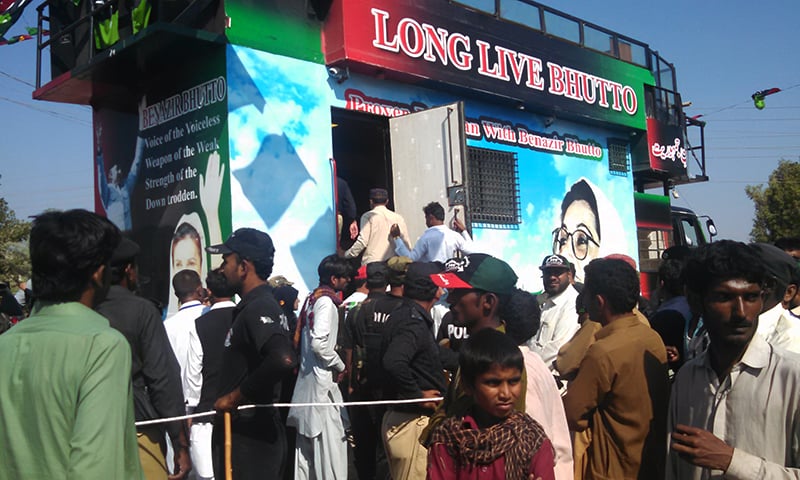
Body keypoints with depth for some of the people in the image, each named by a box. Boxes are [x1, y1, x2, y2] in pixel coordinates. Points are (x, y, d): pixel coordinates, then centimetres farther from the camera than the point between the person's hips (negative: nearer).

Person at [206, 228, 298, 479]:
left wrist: (236, 396, -23)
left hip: (250, 437, -9)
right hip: (242, 431, 9)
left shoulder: (258, 308, -18)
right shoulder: (254, 305, 12)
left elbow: (283, 360, -35)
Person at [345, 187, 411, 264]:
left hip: (371, 262, -3)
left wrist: (346, 254, 3)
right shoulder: (398, 218, 10)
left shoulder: (368, 216, 0)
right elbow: (406, 243, 8)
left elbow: (362, 241, -8)